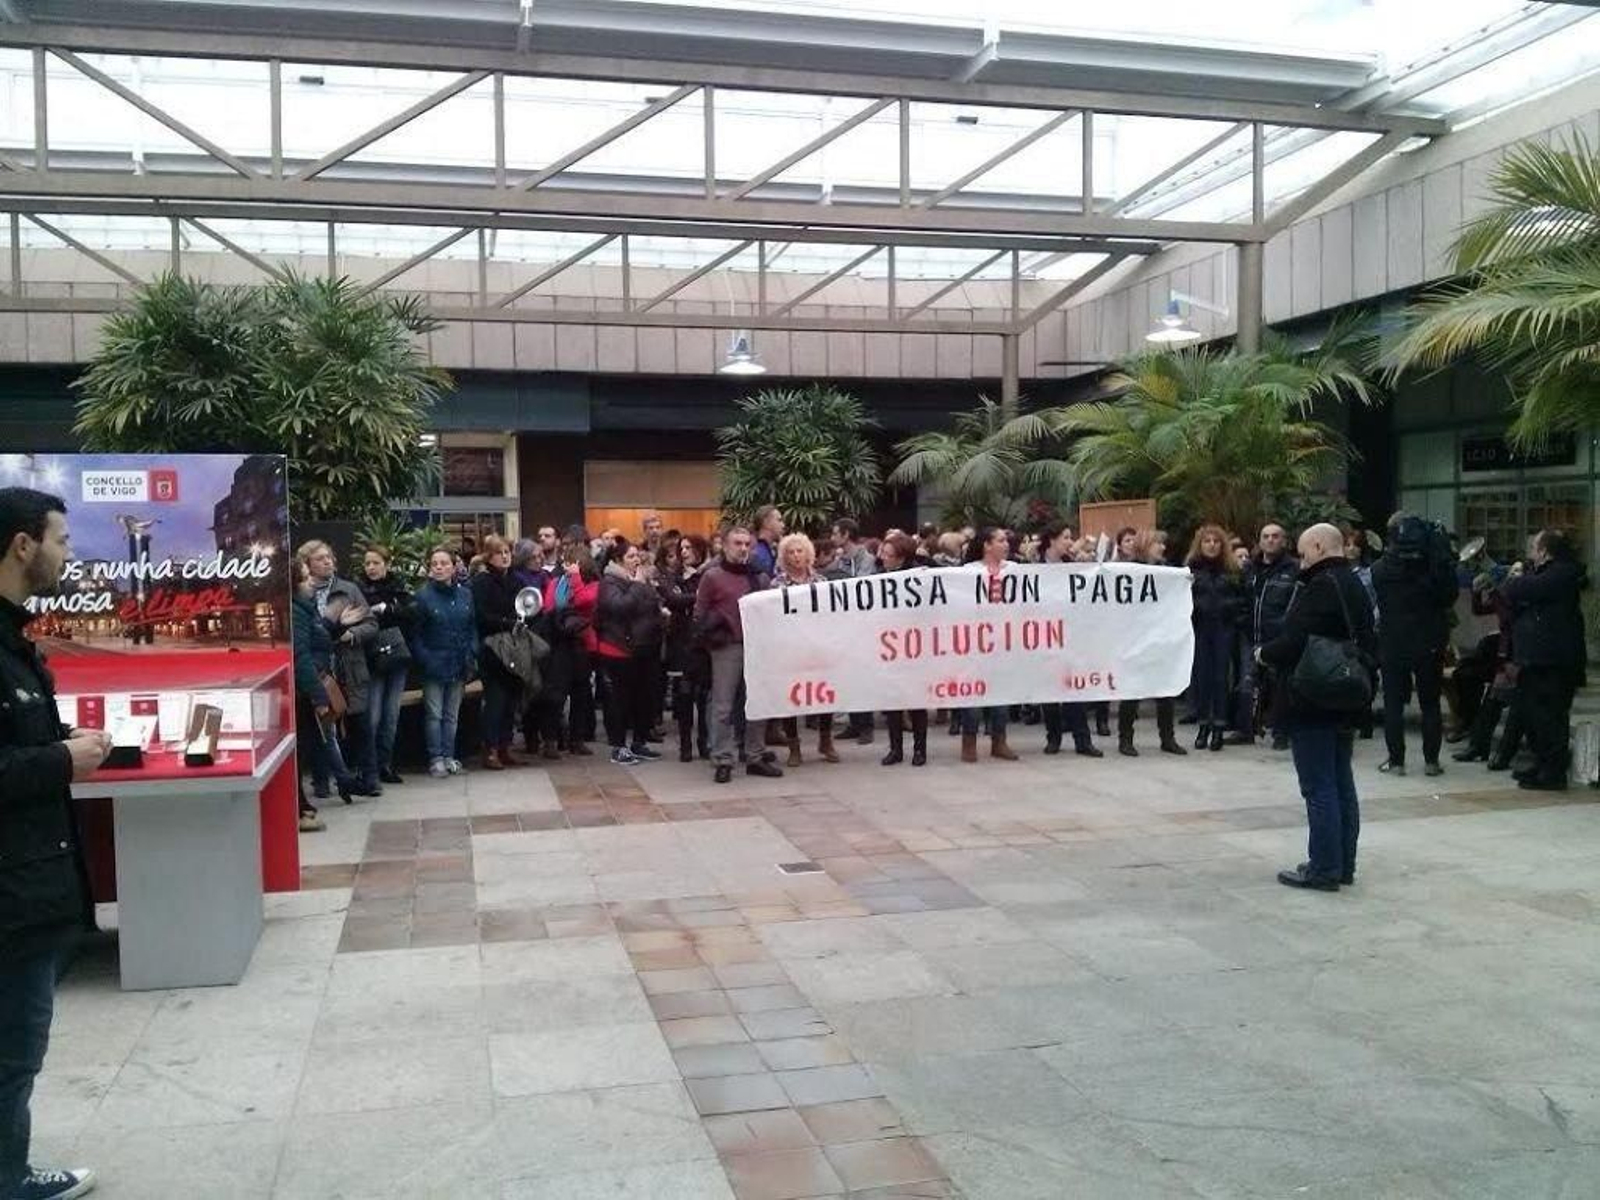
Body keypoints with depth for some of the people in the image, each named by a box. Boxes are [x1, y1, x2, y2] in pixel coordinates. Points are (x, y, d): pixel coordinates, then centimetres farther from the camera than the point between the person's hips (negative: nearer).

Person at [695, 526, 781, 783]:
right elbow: (699, 613, 0)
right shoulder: (712, 576, -1)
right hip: (727, 647, -5)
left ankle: (755, 757, 18)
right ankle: (722, 761, 2)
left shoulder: (759, 576, 11)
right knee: (723, 707, -3)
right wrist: (710, 636, -8)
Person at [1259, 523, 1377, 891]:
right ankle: (1343, 864, 21)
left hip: (1313, 706, -10)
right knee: (1341, 785, 14)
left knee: (1319, 789, -5)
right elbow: (1367, 644, 19)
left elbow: (1294, 641, -23)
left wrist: (1264, 653, -5)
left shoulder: (1320, 587, -17)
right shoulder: (1355, 586, 14)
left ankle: (1323, 869, 0)